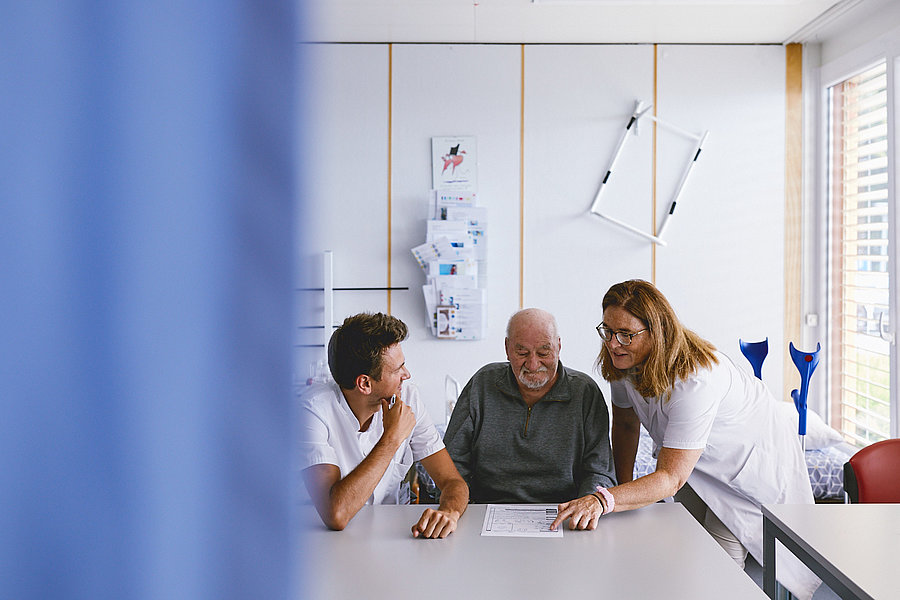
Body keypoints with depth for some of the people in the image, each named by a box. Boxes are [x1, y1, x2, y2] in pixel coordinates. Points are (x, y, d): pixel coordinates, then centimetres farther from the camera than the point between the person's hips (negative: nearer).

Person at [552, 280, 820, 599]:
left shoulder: (694, 380, -39)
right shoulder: (622, 361, -16)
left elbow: (670, 477, -40)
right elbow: (626, 425, 3)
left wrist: (605, 500, -53)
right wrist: (624, 487, 3)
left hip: (751, 463, -7)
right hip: (697, 471, 7)